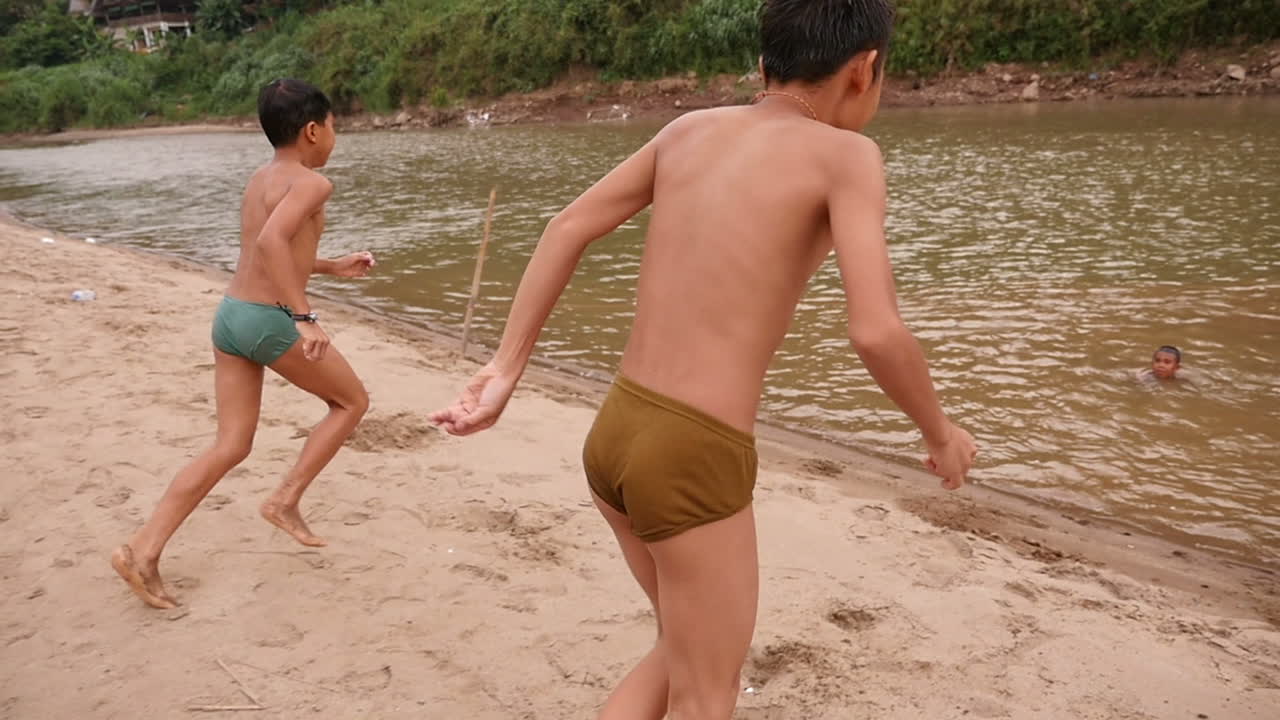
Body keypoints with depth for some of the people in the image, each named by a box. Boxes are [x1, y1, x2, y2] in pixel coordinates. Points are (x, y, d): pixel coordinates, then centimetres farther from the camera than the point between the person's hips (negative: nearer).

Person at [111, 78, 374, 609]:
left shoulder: (260, 180, 17)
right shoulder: (311, 183, -10)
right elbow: (272, 242, -29)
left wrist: (334, 267, 35)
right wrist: (304, 317, -31)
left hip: (231, 315, 8)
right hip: (269, 322, -8)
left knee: (231, 446, 10)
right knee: (352, 401, 14)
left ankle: (144, 550, 3)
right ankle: (286, 499, 11)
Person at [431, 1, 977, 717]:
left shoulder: (690, 129, 10)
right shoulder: (847, 155, -7)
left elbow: (568, 229, 7)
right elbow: (876, 332, -16)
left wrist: (506, 371, 8)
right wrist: (941, 431, 2)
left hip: (616, 433, 7)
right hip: (696, 458, -6)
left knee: (690, 649, 28)